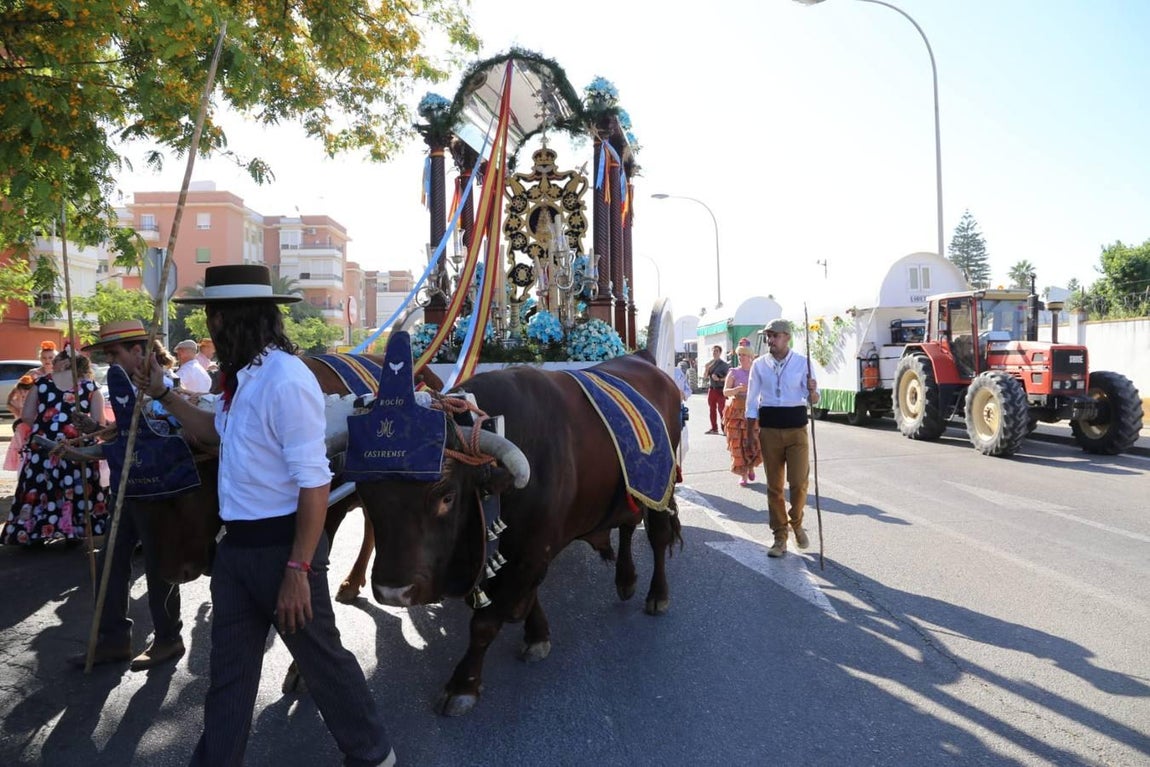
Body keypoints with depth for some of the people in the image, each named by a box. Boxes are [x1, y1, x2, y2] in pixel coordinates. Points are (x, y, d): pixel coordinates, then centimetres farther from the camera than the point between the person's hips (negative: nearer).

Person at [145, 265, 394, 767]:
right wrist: (162, 394, 26)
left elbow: (315, 484, -23)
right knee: (229, 666, 18)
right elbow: (219, 432, 30)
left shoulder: (285, 380, -21)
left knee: (320, 657, 9)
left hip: (281, 546, -8)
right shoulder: (242, 378, 7)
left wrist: (298, 570, -23)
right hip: (235, 546, 8)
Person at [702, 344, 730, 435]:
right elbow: (704, 376, 10)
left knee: (721, 409, -7)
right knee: (712, 410, 9)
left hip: (720, 389, -5)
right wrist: (706, 369, -7)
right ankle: (714, 428, 17)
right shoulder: (709, 364, 13)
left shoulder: (724, 364, -2)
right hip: (711, 389, 5)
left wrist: (719, 379, -16)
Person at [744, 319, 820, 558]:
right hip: (769, 428, 1)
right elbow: (752, 401, 6)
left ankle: (796, 523, 24)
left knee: (799, 482, -6)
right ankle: (780, 536, 20)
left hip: (796, 426, -1)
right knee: (774, 485, 7)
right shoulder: (759, 364, 3)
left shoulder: (802, 363, -1)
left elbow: (813, 400, 2)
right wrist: (750, 434, 4)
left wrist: (812, 390, -22)